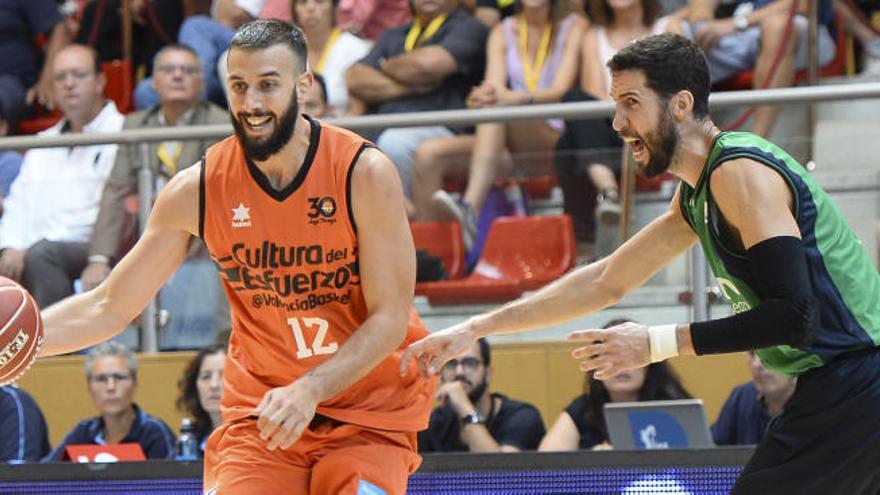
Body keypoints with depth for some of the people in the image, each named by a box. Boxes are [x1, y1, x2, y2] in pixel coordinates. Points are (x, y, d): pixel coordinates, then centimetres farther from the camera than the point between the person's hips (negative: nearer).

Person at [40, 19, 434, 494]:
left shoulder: (364, 173, -14)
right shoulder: (198, 189, -6)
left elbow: (390, 319, -14)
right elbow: (109, 308, 0)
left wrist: (308, 390, -27)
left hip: (370, 411, -2)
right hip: (259, 410, 2)